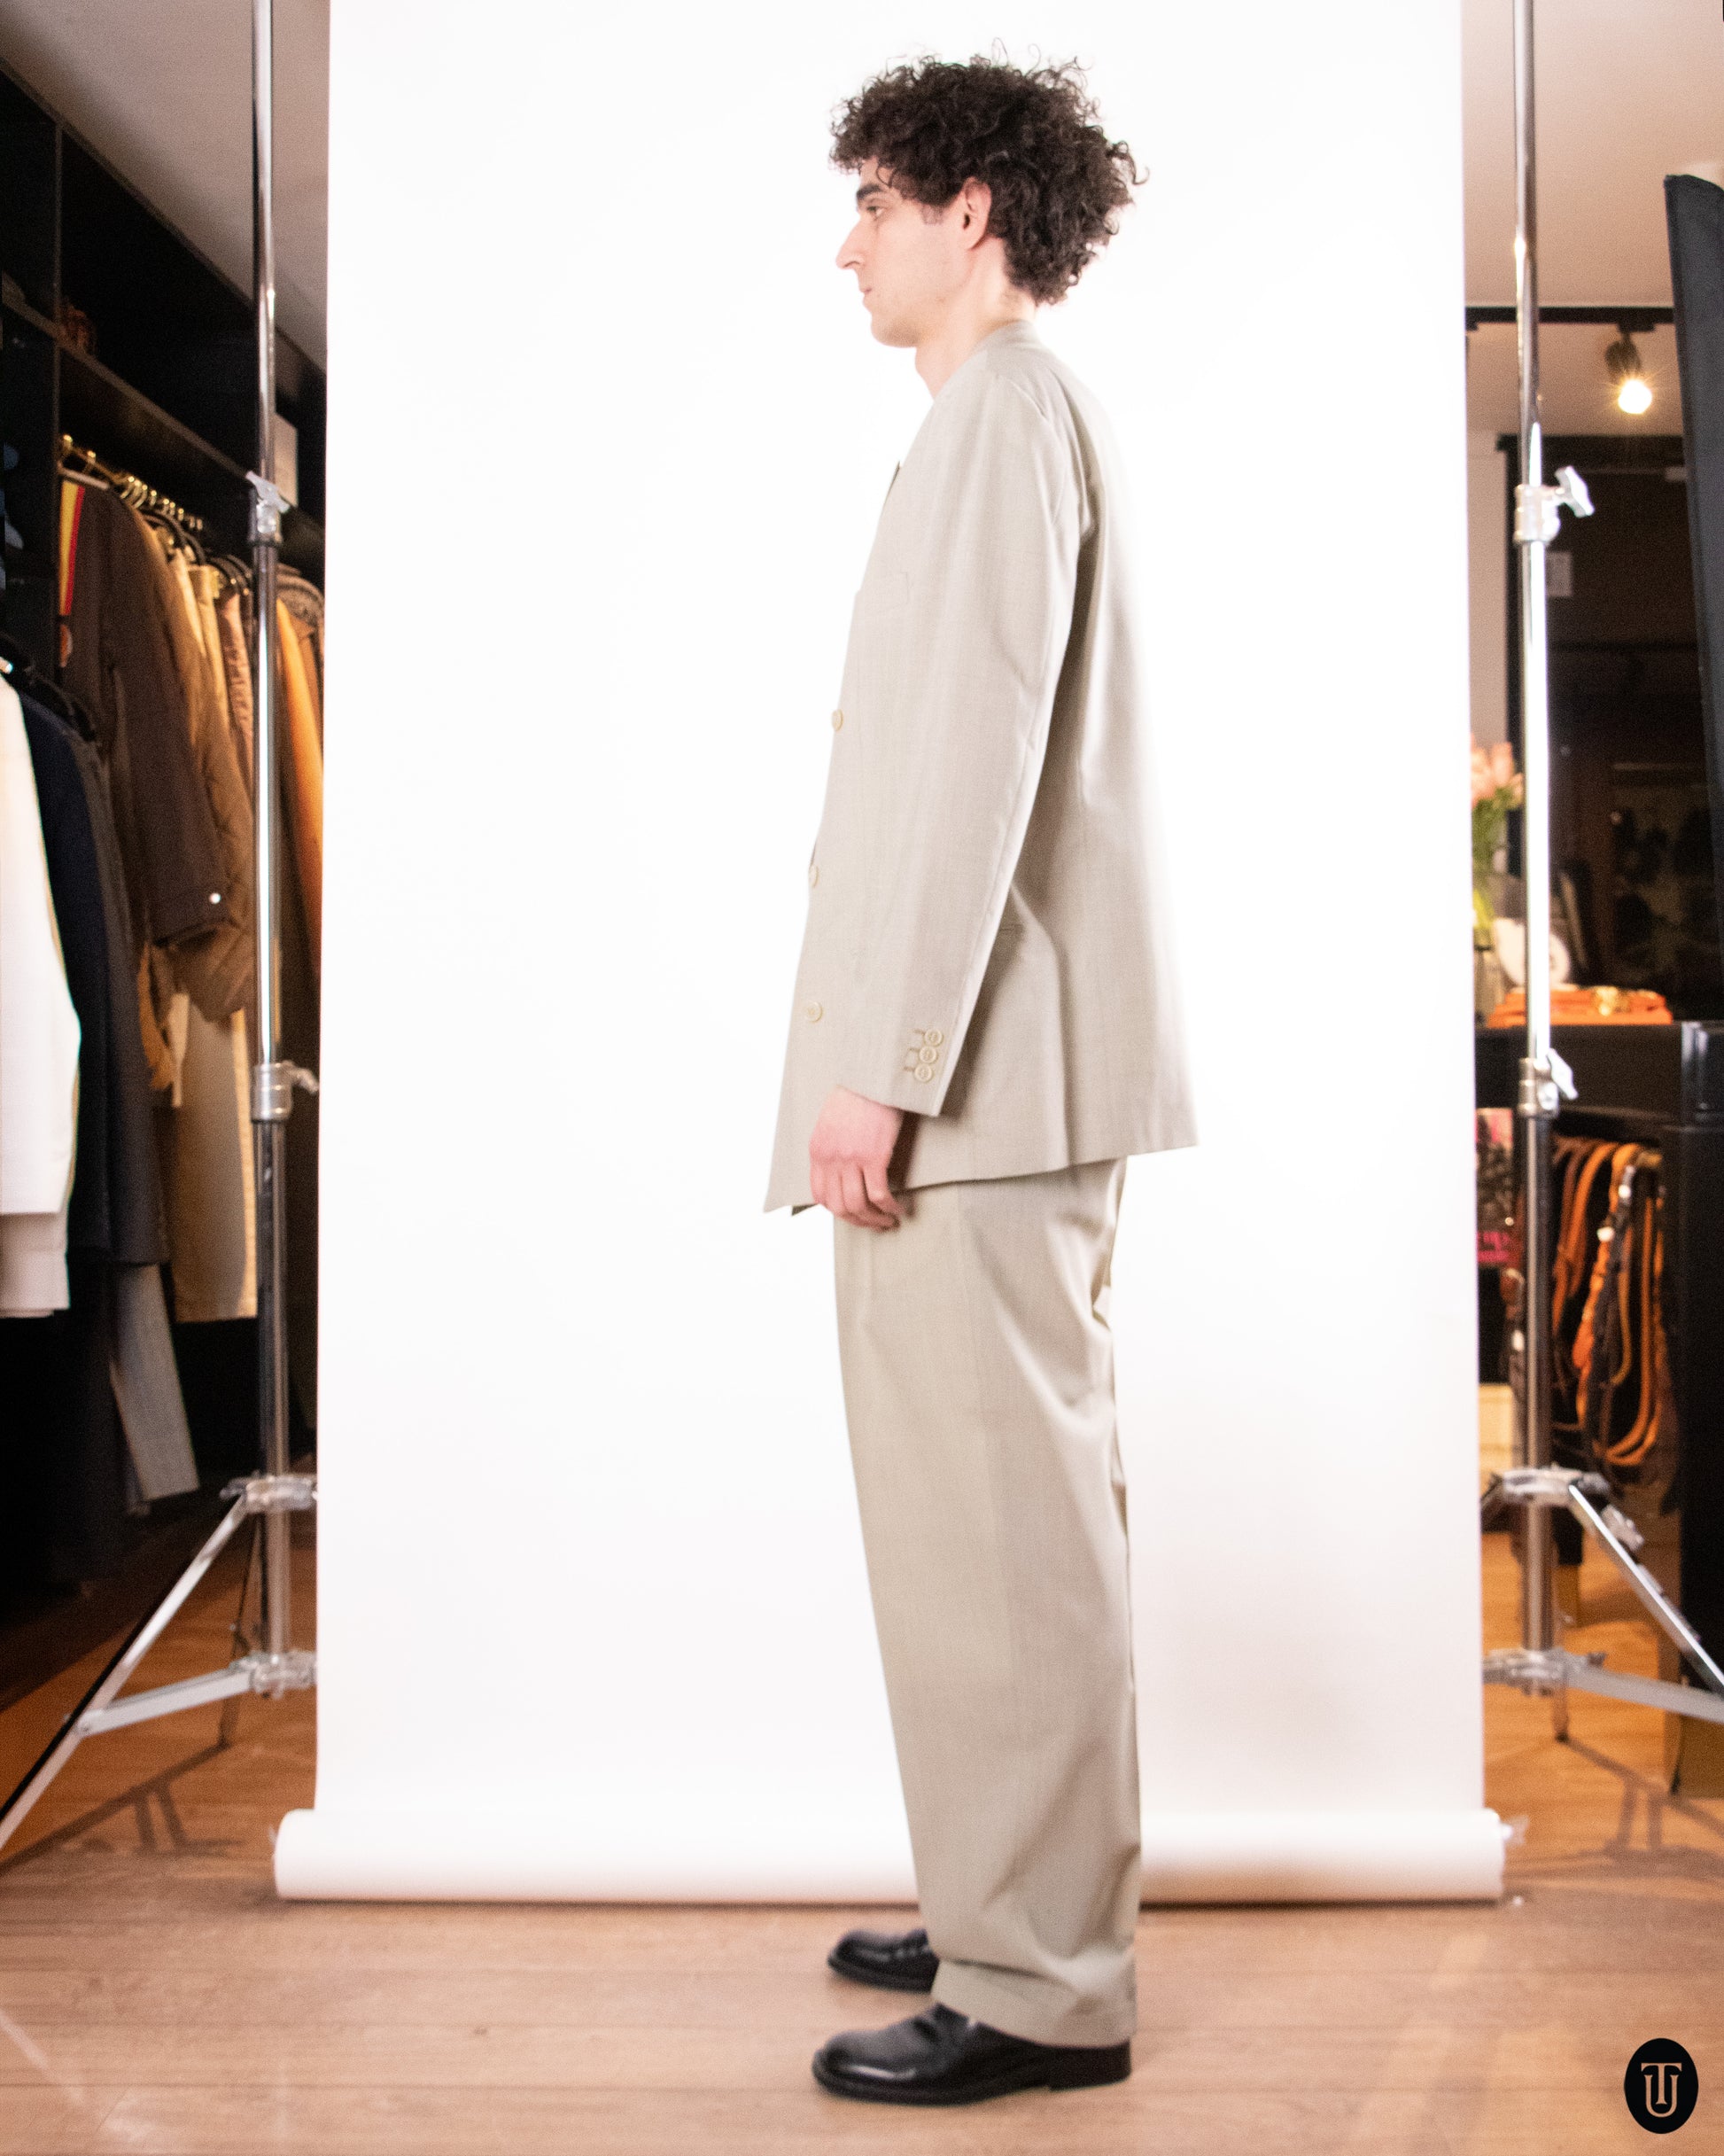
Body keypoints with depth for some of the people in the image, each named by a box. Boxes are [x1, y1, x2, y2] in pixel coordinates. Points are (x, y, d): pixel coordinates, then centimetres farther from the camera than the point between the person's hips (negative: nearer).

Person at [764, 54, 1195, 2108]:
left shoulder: (1004, 414, -6)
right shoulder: (1015, 420, 25)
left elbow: (978, 757, -17)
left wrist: (877, 1061, -19)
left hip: (971, 1078, -10)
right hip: (998, 1082, 11)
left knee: (990, 1516, -7)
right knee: (1015, 1507, 13)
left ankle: (1036, 1988, 3)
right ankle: (1025, 1916, 25)